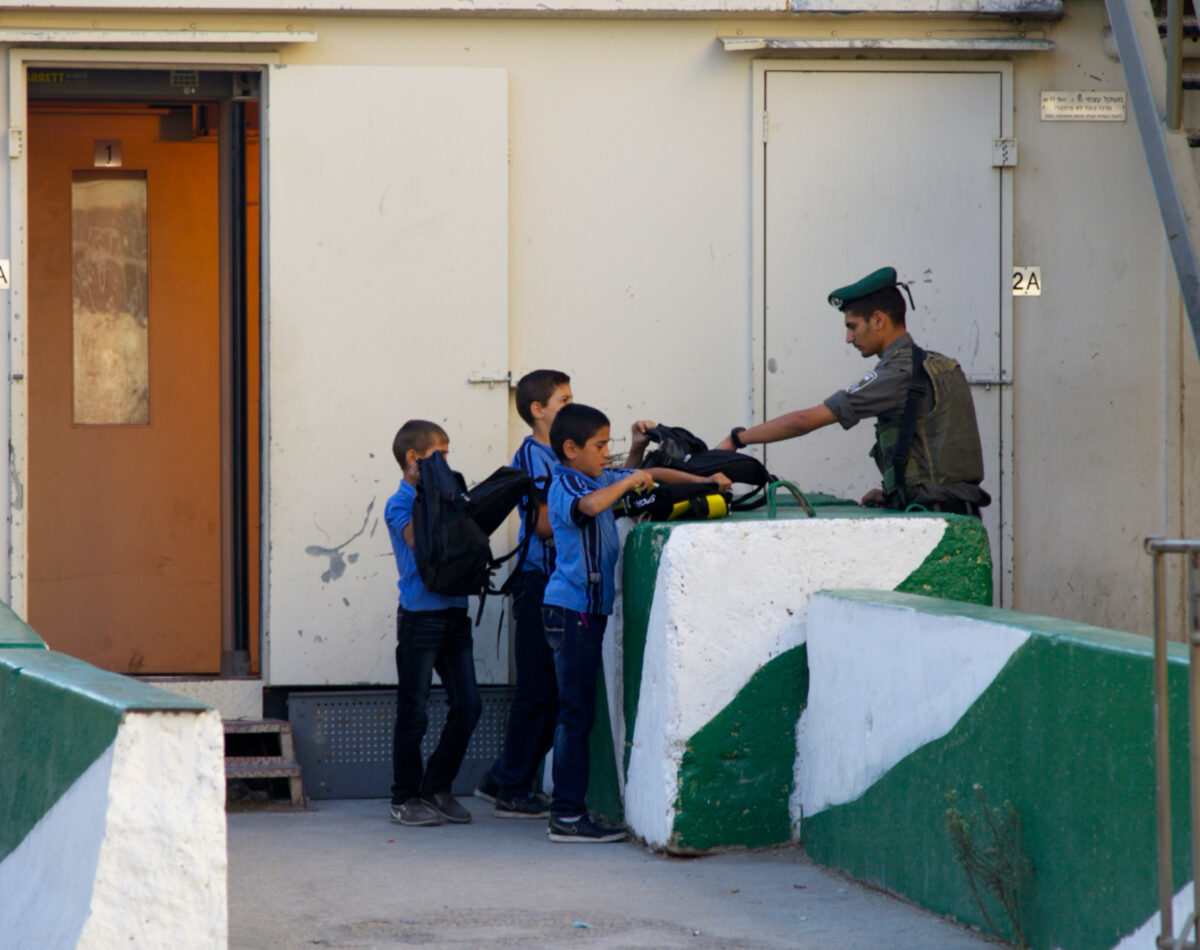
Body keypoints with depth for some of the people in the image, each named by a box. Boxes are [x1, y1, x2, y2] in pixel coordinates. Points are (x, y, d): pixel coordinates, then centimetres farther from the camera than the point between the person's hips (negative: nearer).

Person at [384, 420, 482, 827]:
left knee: (468, 705, 2)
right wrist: (425, 492, -17)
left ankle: (437, 788, 15)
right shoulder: (399, 504, -4)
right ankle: (405, 797, 9)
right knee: (414, 712, 0)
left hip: (454, 613, 6)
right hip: (420, 614, -6)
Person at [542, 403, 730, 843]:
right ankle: (567, 816, -6)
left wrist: (702, 481, 16)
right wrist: (628, 481, -24)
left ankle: (569, 809, 14)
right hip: (572, 609, -10)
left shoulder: (600, 478, 14)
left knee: (577, 713, 11)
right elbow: (589, 504, -37)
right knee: (576, 713, -8)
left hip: (588, 610, 10)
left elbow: (649, 475, 25)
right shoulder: (565, 484, -13)